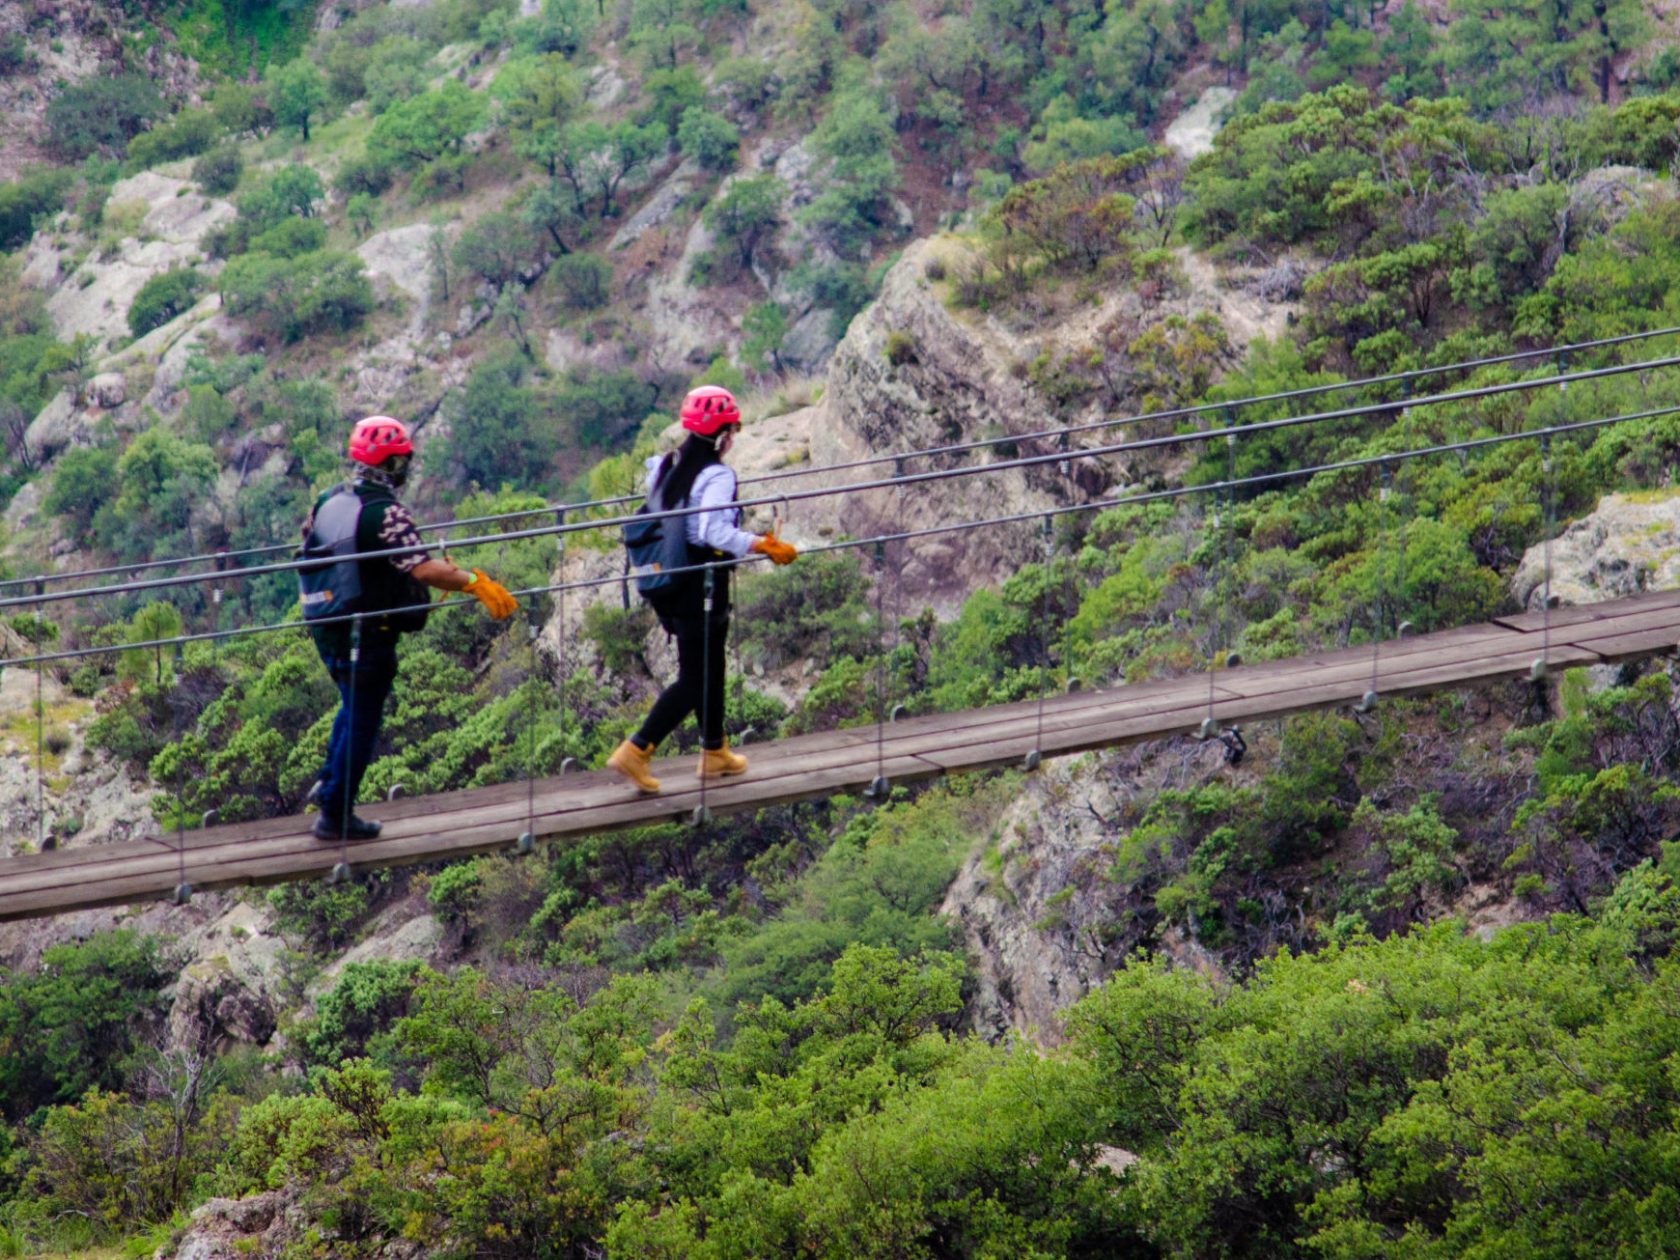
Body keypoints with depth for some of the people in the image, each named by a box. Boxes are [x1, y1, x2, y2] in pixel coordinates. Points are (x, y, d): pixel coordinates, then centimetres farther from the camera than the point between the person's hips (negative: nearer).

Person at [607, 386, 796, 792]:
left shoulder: (664, 466, 6)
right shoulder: (716, 476, -18)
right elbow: (716, 531, -30)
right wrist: (765, 546, -27)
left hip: (667, 583, 8)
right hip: (703, 586, -8)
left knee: (709, 667, 22)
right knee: (695, 679, 0)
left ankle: (715, 751, 32)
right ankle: (636, 751, -7)